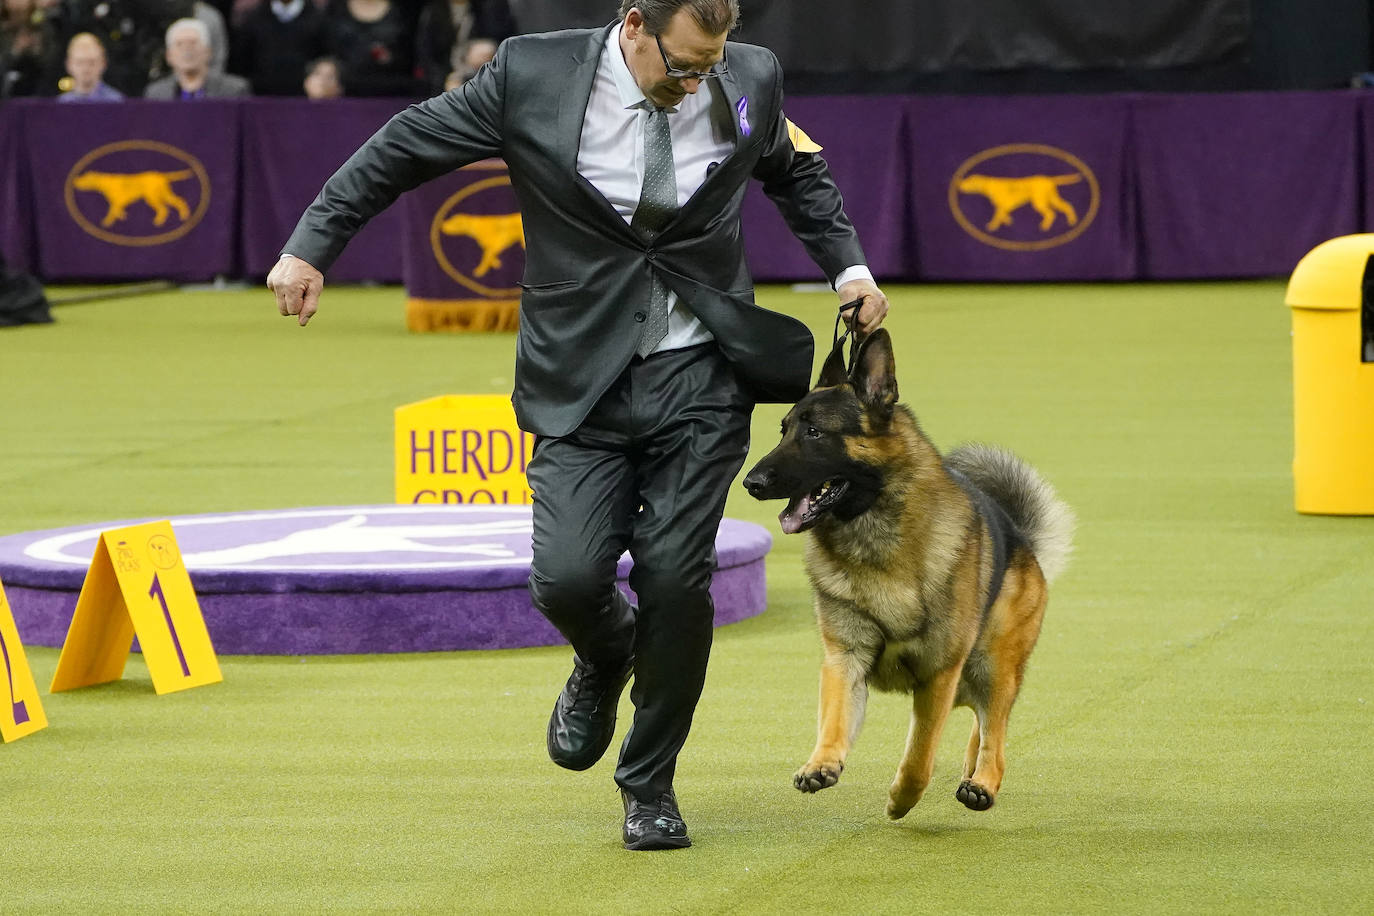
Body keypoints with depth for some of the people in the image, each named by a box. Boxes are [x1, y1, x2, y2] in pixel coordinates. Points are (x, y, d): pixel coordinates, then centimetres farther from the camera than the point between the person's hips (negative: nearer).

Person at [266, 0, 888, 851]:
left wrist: (848, 266, 8)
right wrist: (312, 245, 1)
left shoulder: (750, 80, -2)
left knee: (675, 579, -7)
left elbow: (796, 172, 20)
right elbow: (407, 145, 2)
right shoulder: (533, 77, -10)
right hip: (583, 381, -1)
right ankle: (605, 658, 25)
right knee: (568, 576, -14)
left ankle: (651, 786, 14)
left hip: (700, 375, 1)